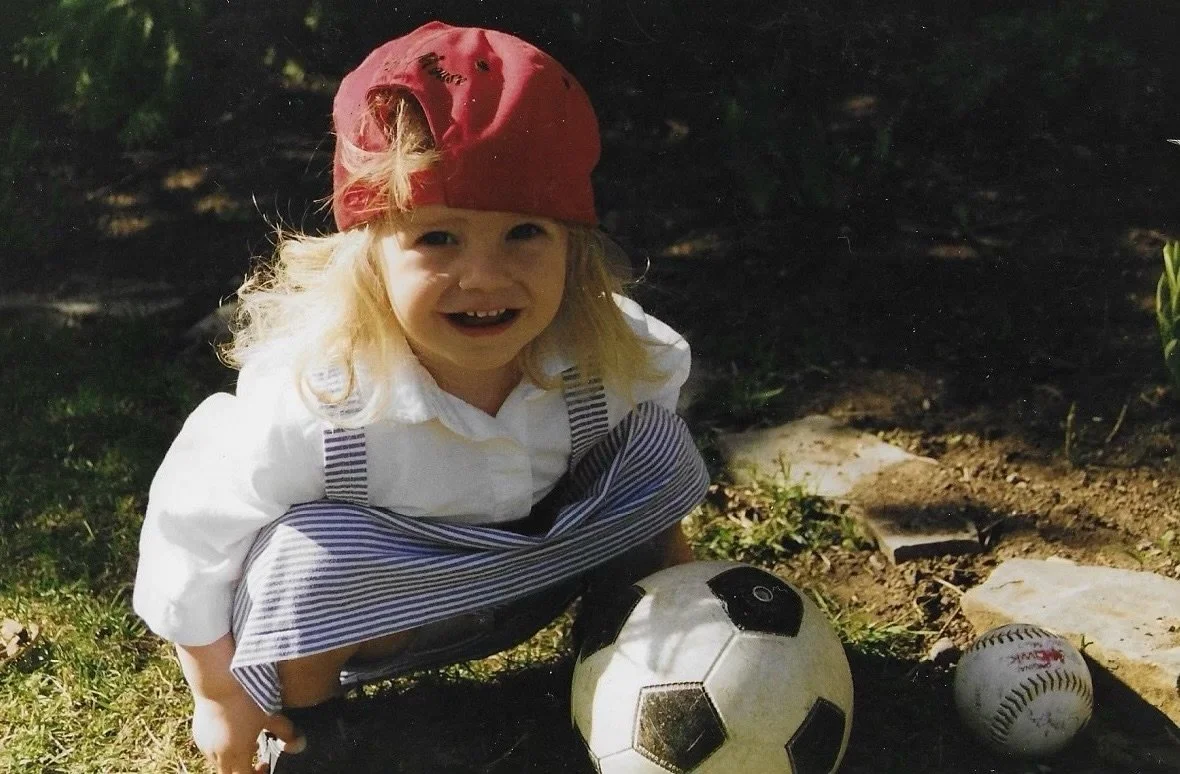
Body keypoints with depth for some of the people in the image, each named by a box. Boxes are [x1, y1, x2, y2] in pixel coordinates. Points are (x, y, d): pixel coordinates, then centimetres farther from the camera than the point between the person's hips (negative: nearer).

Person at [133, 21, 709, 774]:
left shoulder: (617, 356, -26)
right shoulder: (306, 404, -37)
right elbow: (192, 524, -19)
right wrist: (218, 697, -9)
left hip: (531, 566, 4)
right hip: (355, 599, -3)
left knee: (655, 440, -14)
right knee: (315, 552, -35)